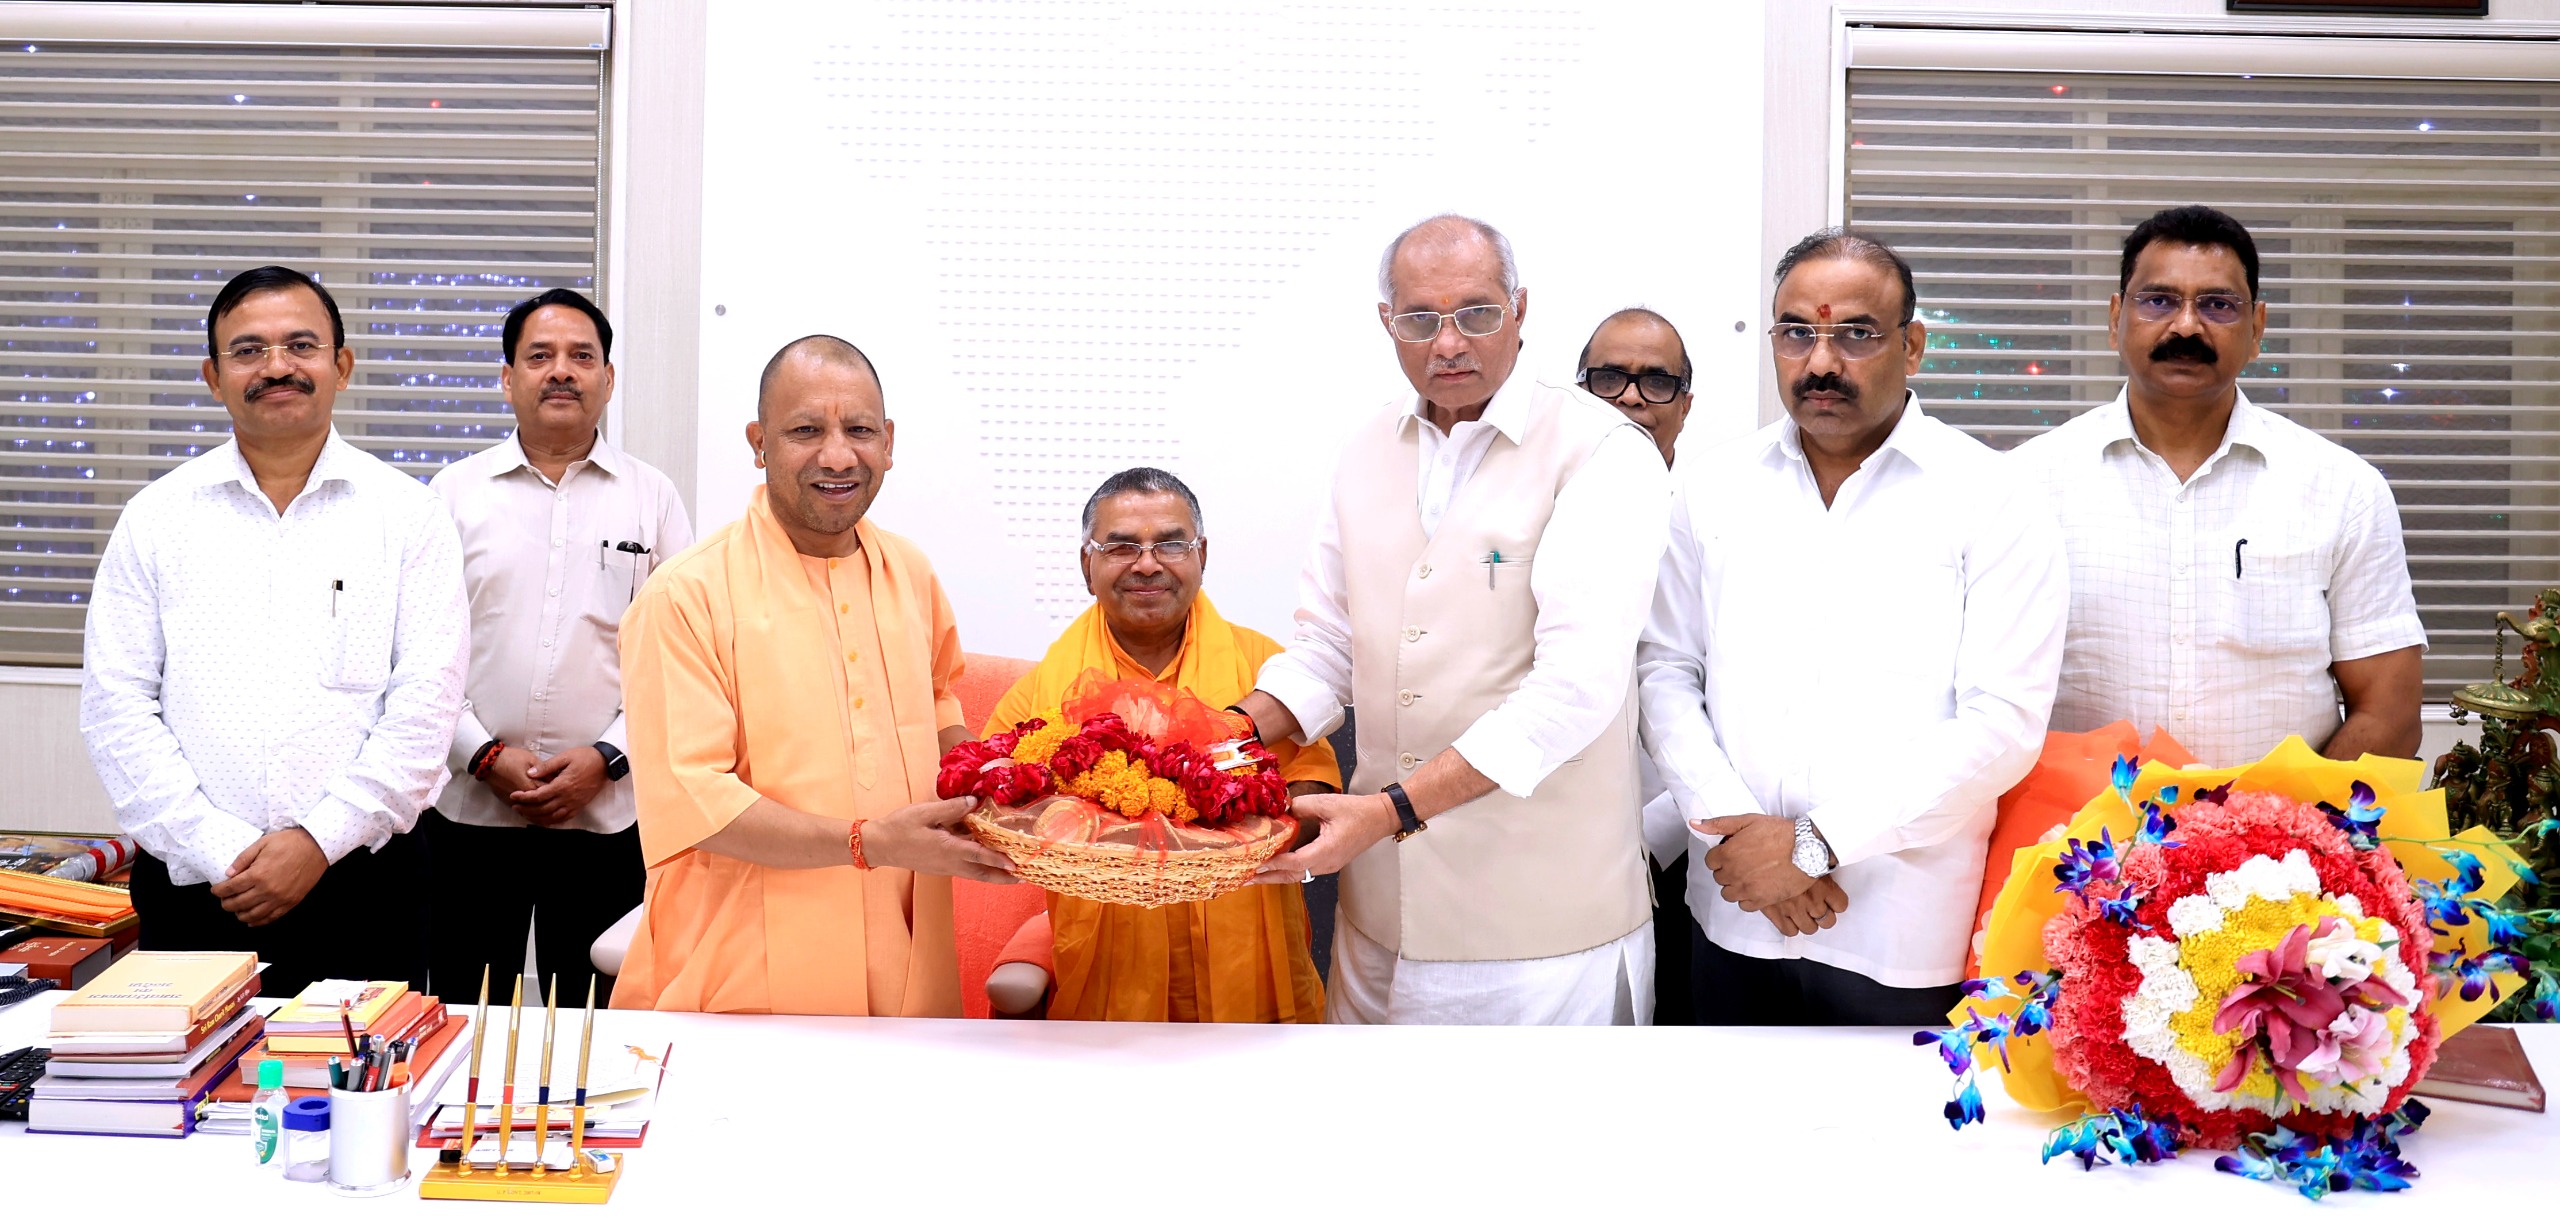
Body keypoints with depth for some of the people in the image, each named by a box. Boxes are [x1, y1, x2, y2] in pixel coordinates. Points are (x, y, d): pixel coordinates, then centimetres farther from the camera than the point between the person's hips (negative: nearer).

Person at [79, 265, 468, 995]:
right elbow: (115, 708, 1)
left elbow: (426, 703, -4)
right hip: (192, 888, 1)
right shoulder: (158, 517, 7)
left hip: (358, 882, -1)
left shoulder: (407, 516, 3)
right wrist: (222, 852, -9)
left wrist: (319, 839, -12)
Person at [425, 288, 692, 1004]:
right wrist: (486, 756, -8)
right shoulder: (456, 491, 6)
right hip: (470, 809, 0)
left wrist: (605, 758, -9)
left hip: (607, 813, 0)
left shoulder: (651, 497, 6)